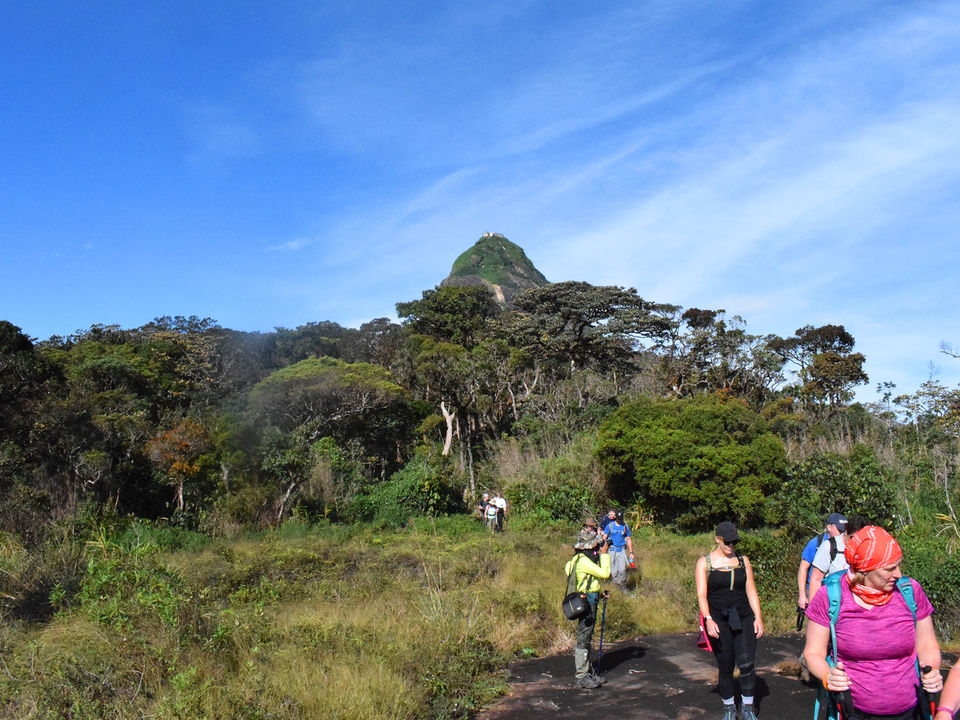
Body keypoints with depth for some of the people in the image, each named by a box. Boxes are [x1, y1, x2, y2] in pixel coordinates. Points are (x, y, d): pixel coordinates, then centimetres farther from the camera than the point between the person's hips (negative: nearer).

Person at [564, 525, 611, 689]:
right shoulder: (583, 560, -21)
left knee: (587, 638, 17)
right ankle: (582, 676, 4)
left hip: (590, 601, 11)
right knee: (583, 638, -3)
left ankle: (589, 671, 27)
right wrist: (604, 554, -14)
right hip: (586, 601, -11)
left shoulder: (587, 558, 12)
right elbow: (605, 573, -22)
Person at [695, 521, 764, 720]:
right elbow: (701, 595, -5)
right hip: (718, 621, -2)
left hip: (743, 618, 2)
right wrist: (708, 619, -17)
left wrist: (758, 617, 1)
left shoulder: (743, 560, 10)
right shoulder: (704, 562, 1)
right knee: (725, 666, 3)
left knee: (746, 664, -6)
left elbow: (751, 591, 10)